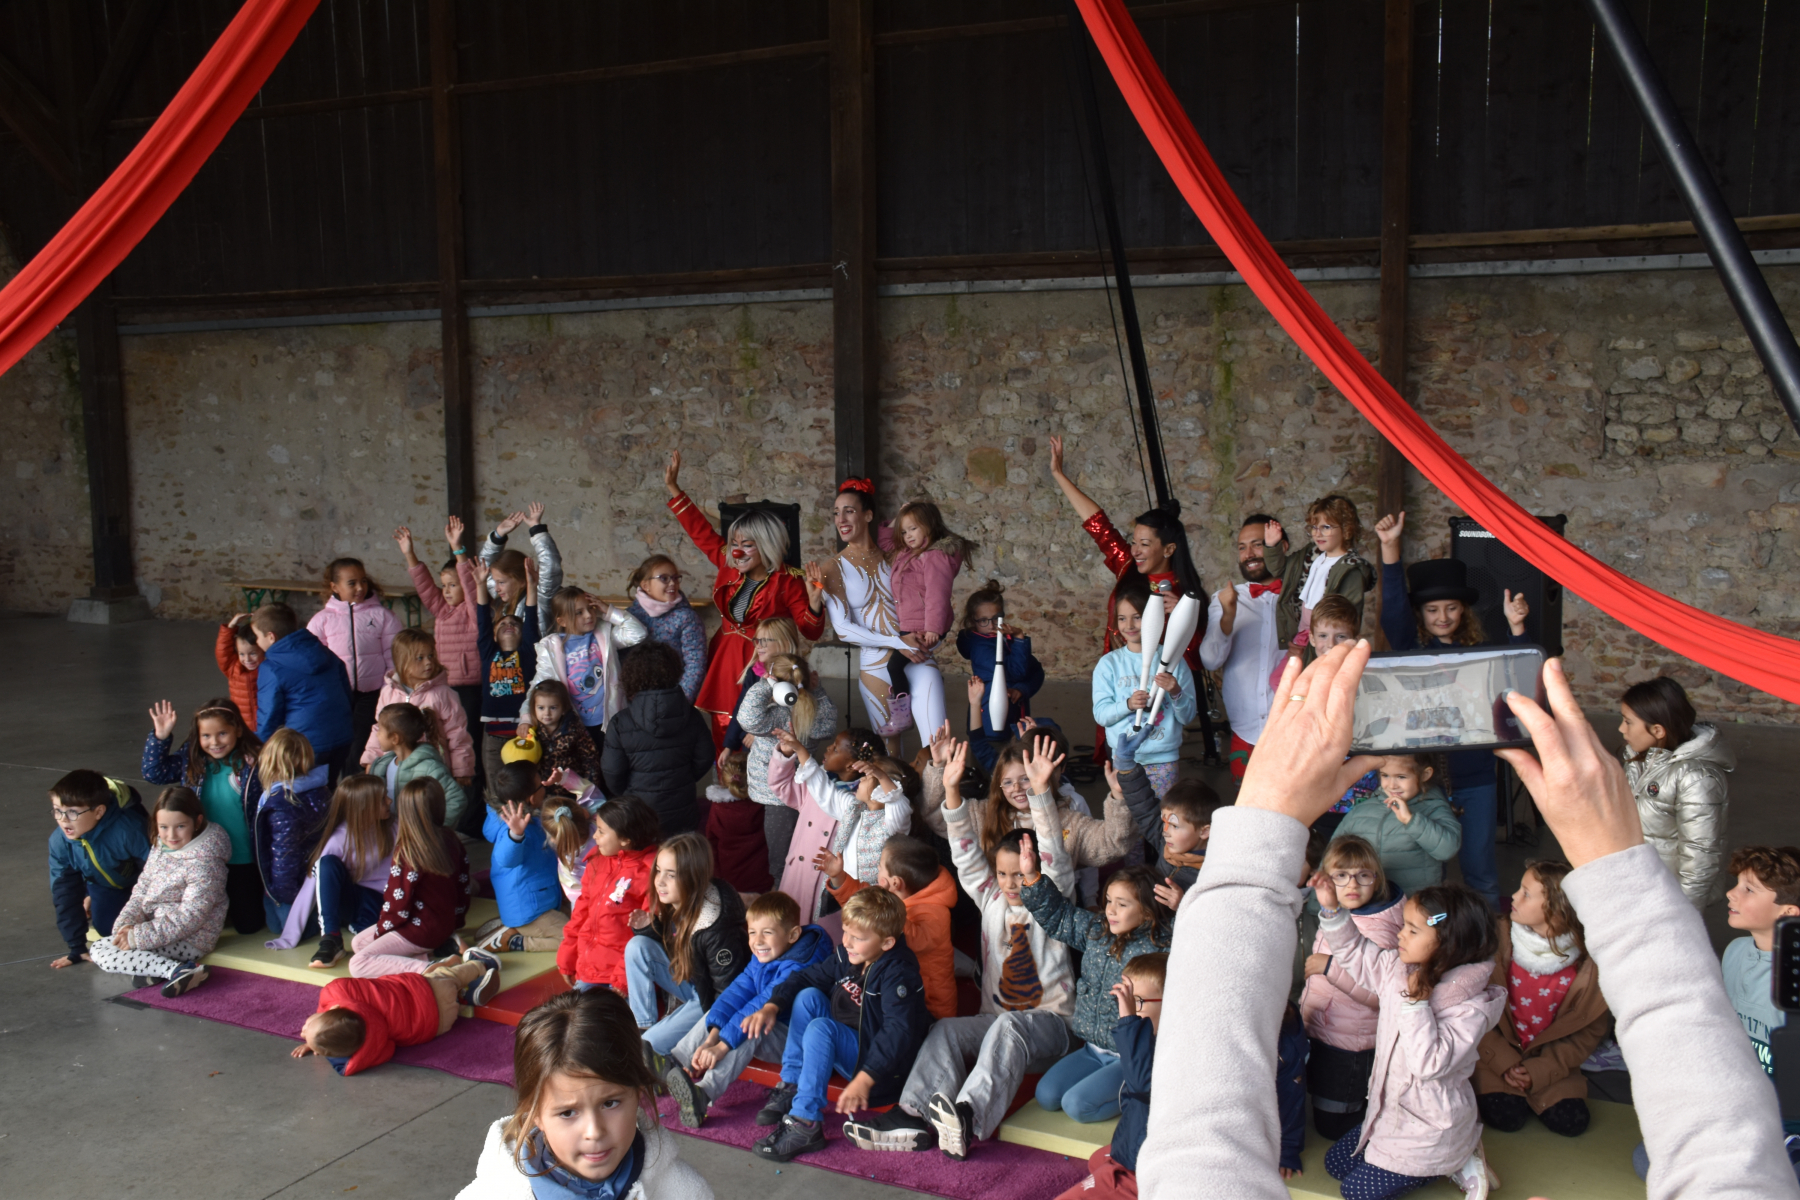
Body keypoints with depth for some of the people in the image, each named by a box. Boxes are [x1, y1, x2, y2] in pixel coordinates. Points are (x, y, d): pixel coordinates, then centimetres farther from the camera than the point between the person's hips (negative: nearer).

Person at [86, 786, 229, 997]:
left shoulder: (204, 861, -21)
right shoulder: (160, 847, 5)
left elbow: (190, 917, -23)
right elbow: (141, 890, 8)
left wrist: (139, 936, -23)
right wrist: (126, 925, -10)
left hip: (189, 939, -9)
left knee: (99, 951, -14)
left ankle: (177, 971, -26)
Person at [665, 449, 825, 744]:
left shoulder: (788, 582, -9)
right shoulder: (729, 566, 5)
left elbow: (810, 632, -7)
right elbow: (701, 531, 14)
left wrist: (814, 601, -26)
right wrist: (672, 487, 15)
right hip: (723, 666, 6)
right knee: (724, 747, 7)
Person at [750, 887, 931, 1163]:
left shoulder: (898, 974, -22)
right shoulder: (847, 958, 3)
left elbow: (898, 1031, -33)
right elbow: (806, 977, 13)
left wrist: (865, 1079, -43)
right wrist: (772, 1006, -4)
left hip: (882, 1066, -9)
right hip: (847, 1047, 9)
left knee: (820, 1028, -26)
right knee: (808, 996, 0)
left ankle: (805, 1124, -27)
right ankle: (790, 1086, 0)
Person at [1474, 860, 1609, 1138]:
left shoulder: (1588, 962, -16)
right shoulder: (1499, 940, -16)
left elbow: (1591, 1029, -6)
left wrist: (1540, 1070, -13)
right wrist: (1504, 1063, -15)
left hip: (1550, 1057, 1)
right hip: (1500, 1053, -1)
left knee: (1570, 1122, -13)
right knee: (1504, 1117, -17)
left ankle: (1535, 1087, 15)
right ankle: (1507, 1085, 14)